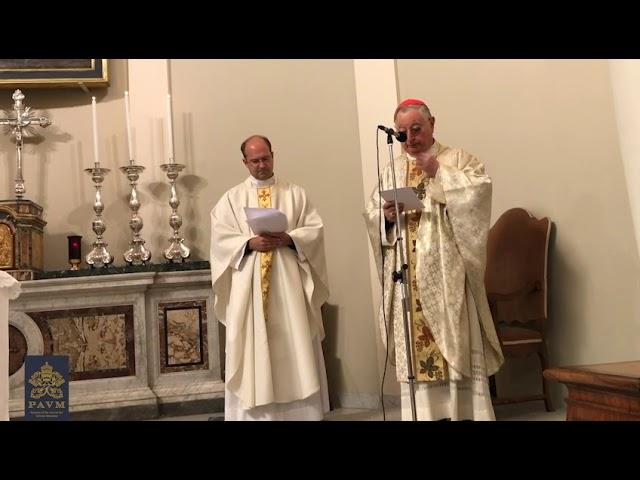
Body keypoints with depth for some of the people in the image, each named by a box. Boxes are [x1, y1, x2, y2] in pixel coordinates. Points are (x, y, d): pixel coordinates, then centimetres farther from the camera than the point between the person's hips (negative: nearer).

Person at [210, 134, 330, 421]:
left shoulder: (295, 193, 10)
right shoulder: (232, 198, 9)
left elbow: (315, 229, 2)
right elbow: (220, 238, 0)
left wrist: (288, 238, -15)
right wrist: (251, 243, -16)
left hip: (289, 283, 0)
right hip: (249, 285, 0)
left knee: (294, 346, 1)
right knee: (253, 348, 1)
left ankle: (302, 411, 9)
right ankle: (256, 412, 8)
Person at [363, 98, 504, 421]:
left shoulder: (457, 158, 8)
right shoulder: (392, 170, 17)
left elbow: (480, 188, -10)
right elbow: (371, 214, 13)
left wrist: (439, 172, -12)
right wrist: (386, 216, -9)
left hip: (446, 270, -3)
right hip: (408, 275, 4)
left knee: (455, 343, -4)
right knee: (416, 348, 2)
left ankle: (465, 411, 3)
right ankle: (426, 411, 8)